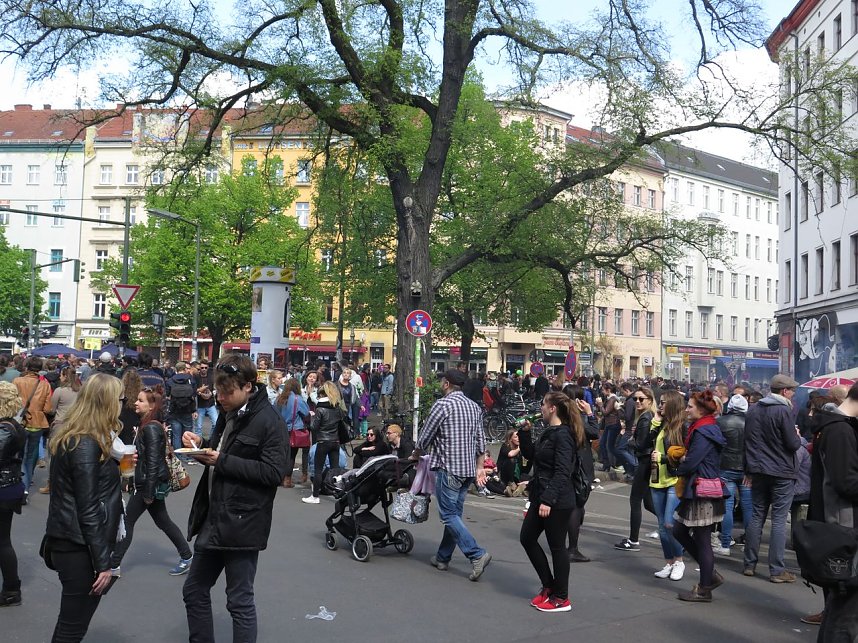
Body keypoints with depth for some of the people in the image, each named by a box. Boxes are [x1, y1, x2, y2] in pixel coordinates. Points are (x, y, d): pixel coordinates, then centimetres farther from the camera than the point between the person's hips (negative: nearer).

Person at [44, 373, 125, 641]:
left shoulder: (72, 437, 9)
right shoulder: (87, 445, -21)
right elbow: (88, 510, -22)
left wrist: (117, 460, 14)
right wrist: (103, 563, -19)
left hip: (69, 541, 10)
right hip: (79, 548, -10)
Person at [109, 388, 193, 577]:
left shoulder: (151, 429, -20)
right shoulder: (146, 426, 9)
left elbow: (153, 462, -22)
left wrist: (149, 492, -21)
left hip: (150, 484, -9)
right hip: (144, 483, 9)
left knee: (127, 521, 1)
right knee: (162, 521, 14)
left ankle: (113, 565, 12)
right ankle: (186, 557, 20)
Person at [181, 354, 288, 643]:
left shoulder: (268, 420, -15)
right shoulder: (228, 413, 11)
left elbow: (274, 472, -21)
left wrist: (222, 461, -22)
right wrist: (202, 445, 1)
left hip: (242, 523, -9)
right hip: (213, 517, 9)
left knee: (240, 601, 2)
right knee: (194, 591, 17)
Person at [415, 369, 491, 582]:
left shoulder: (442, 405, -11)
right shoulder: (474, 407, 11)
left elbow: (424, 437, -6)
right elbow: (480, 441, 13)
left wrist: (415, 455, 12)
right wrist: (480, 467, 17)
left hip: (448, 468, -8)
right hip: (469, 469, 8)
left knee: (449, 515, -3)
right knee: (455, 513, 14)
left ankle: (477, 555, -13)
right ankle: (443, 558, 21)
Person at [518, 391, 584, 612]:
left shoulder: (563, 435, -16)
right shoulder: (549, 432, 13)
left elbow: (562, 472, -22)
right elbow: (530, 454, 21)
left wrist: (548, 500, -26)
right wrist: (525, 432, 9)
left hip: (558, 501, -10)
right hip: (541, 496, 10)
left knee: (557, 546, 1)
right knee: (527, 538, 14)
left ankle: (561, 598, 14)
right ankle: (549, 586, 26)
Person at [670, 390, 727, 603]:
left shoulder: (703, 433, -18)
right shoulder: (700, 429, 14)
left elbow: (690, 463, -21)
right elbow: (688, 457, 17)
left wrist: (678, 468, -1)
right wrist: (683, 461, -3)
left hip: (703, 492, -10)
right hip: (694, 490, 10)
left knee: (702, 540, 0)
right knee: (679, 531, 15)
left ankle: (704, 589, 12)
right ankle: (710, 574, 23)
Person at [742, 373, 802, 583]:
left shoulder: (753, 409, 9)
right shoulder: (784, 410, -14)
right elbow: (793, 444, -15)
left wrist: (749, 470, 20)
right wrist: (798, 437, 8)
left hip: (758, 471, 6)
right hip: (782, 473, -6)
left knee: (756, 516, 11)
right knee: (779, 520, -2)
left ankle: (749, 564, 14)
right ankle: (777, 570, 0)